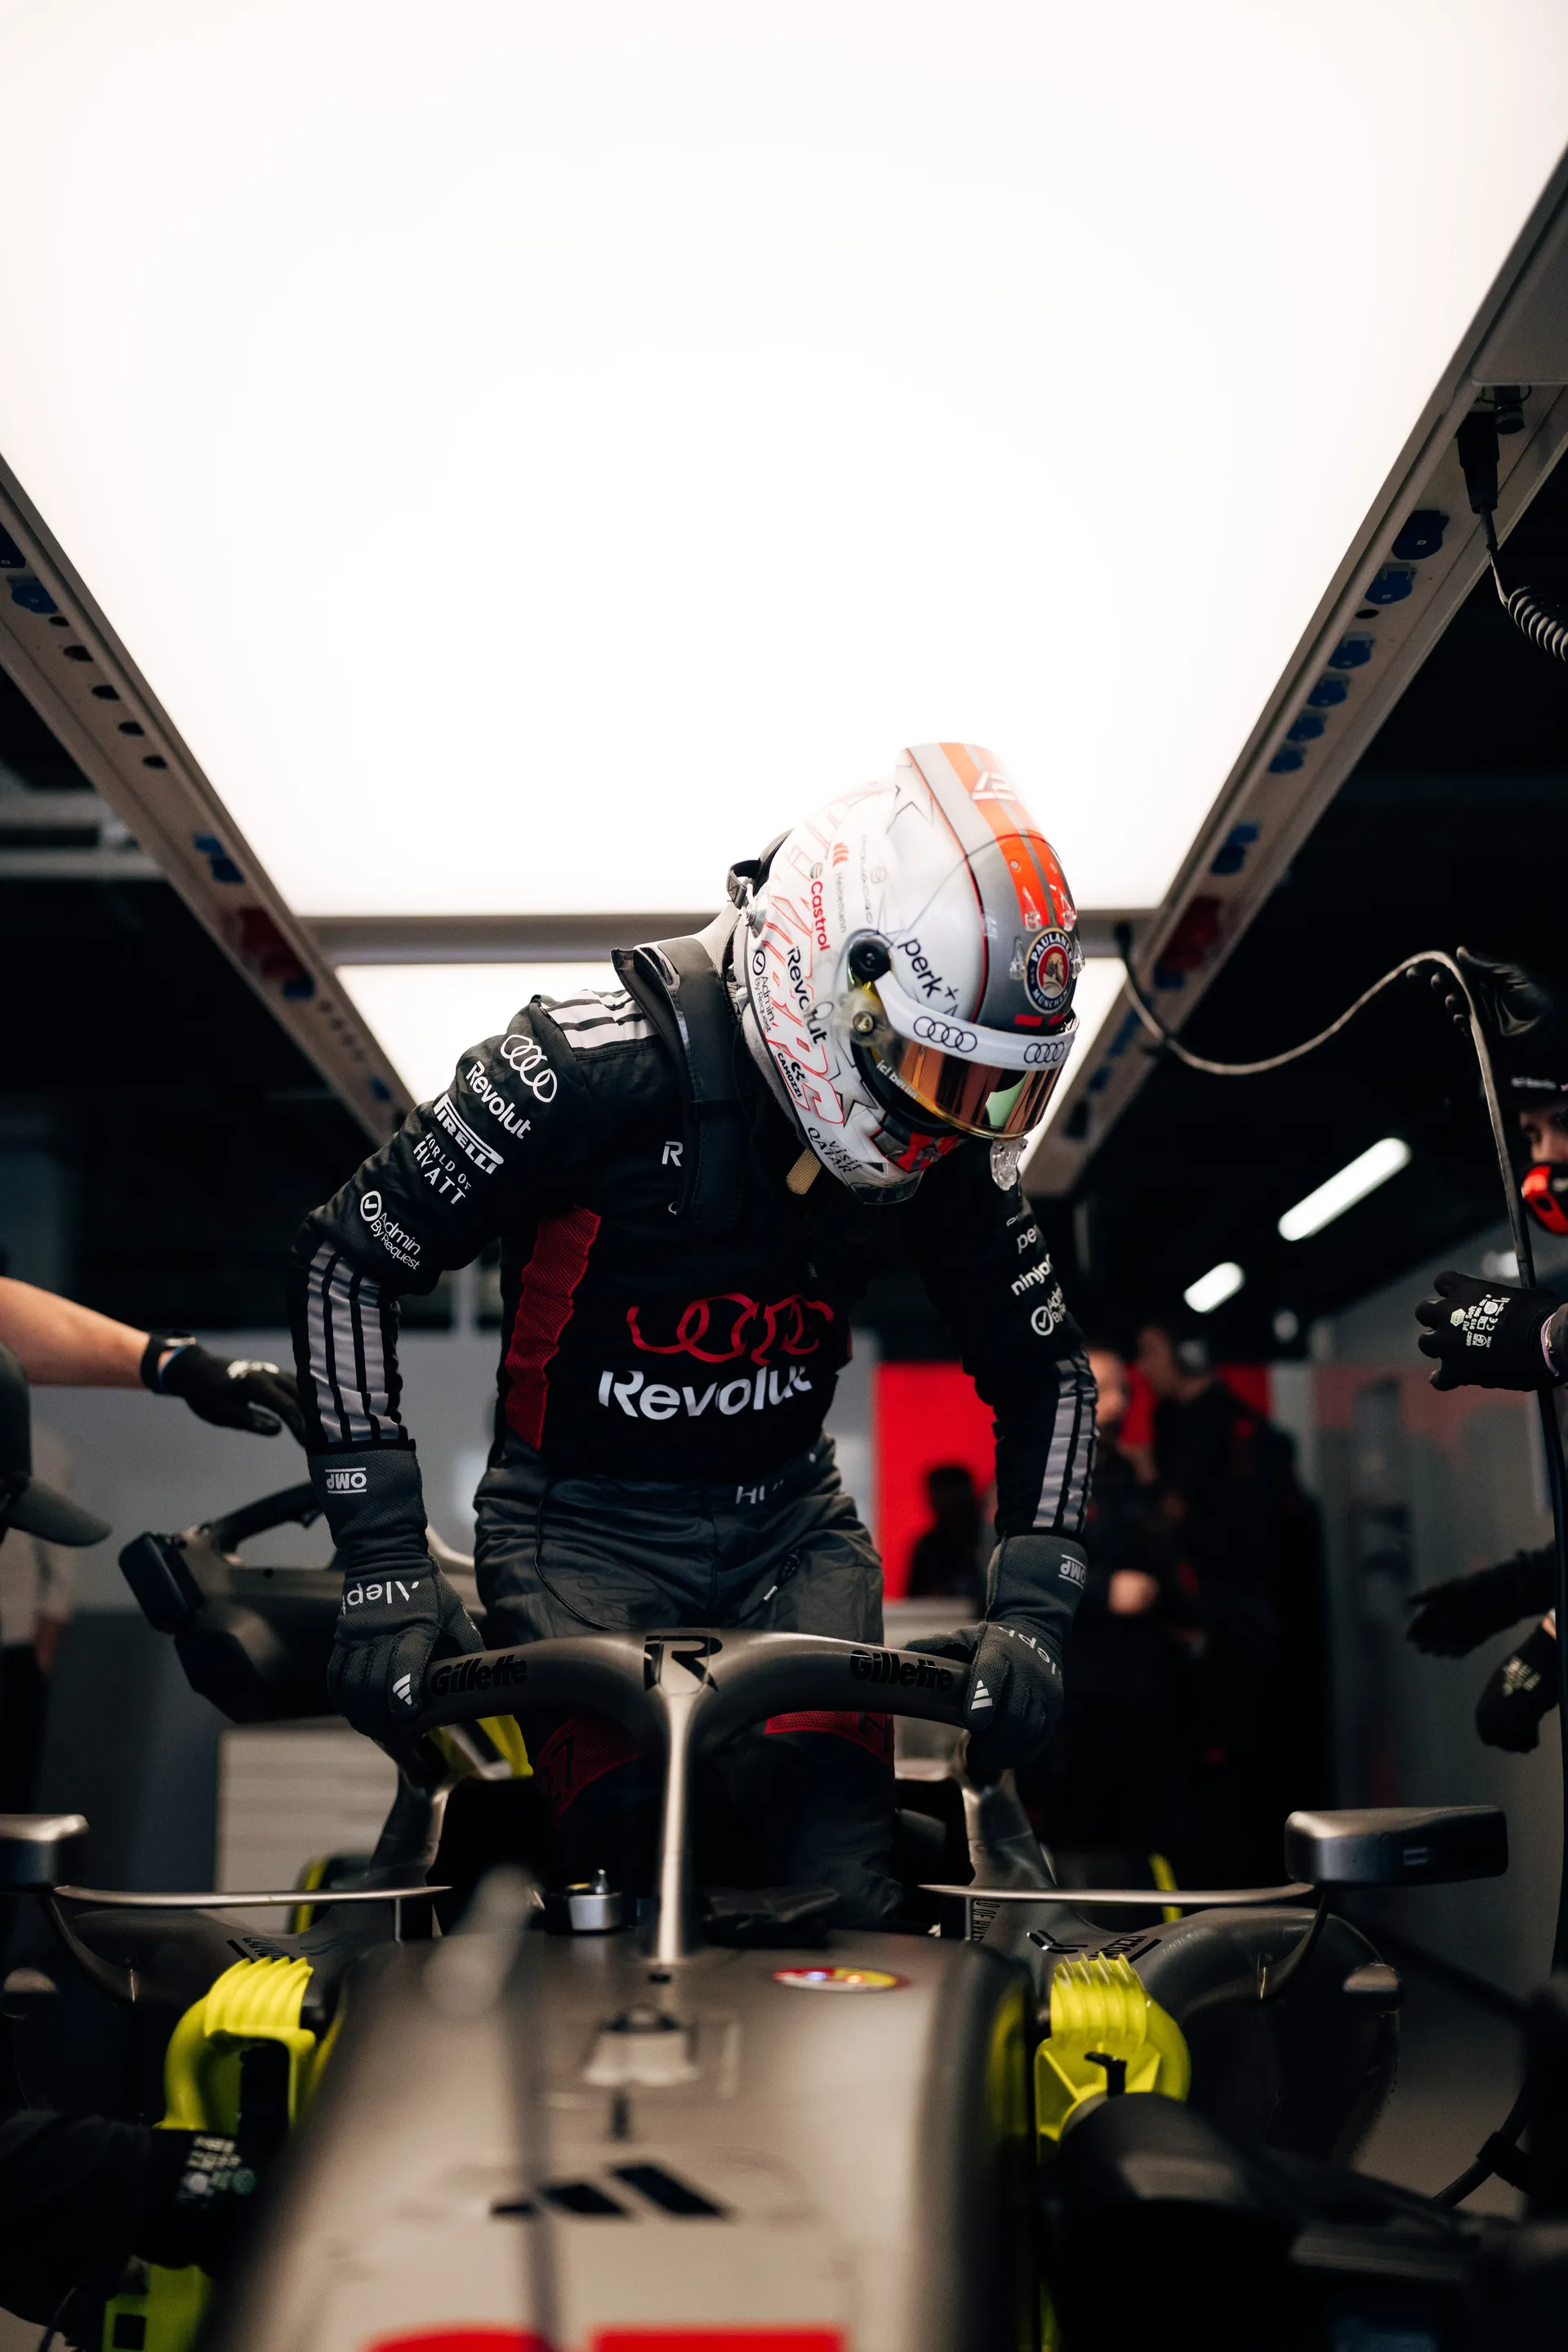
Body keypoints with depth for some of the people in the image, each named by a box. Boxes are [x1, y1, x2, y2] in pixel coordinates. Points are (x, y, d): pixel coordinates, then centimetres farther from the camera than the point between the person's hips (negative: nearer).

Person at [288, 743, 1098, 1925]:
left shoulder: (946, 1153, -6)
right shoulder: (602, 1062, -22)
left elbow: (1046, 1370, 7)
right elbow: (347, 1259, -15)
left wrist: (1032, 1606, -8)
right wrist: (384, 1566, -20)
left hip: (792, 1527, 4)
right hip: (579, 1531, -4)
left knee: (847, 1898, -13)